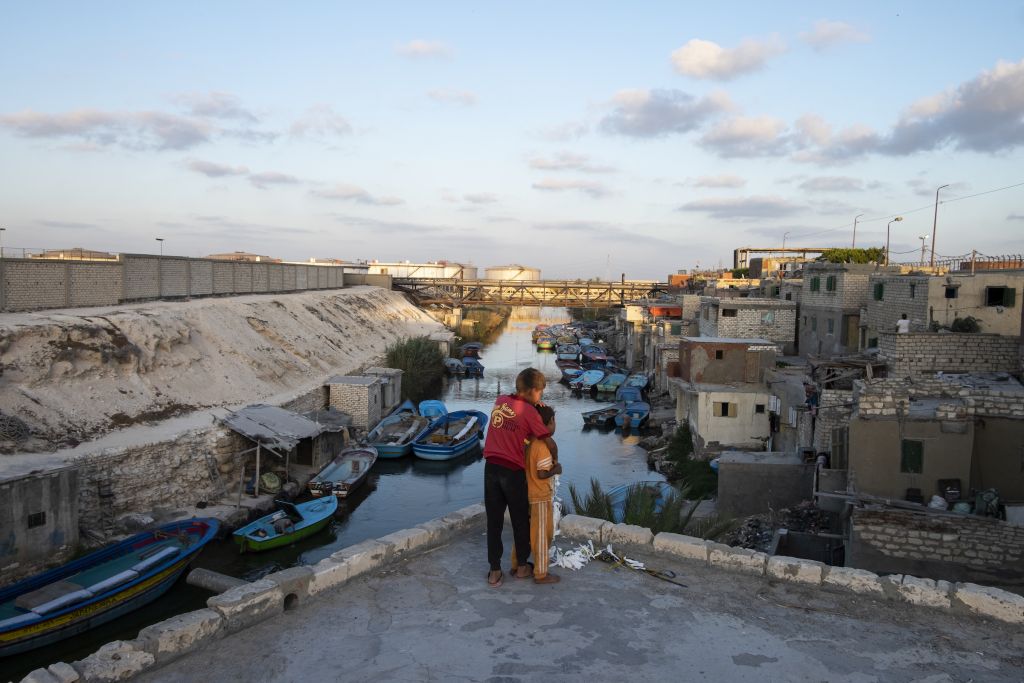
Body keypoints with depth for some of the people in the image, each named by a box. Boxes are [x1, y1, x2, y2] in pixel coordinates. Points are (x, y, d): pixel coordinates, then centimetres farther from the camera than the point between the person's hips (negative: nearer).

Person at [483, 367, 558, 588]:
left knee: (494, 520, 11)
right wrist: (555, 460, 8)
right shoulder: (530, 412, -11)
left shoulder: (499, 401, 6)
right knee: (520, 520, 14)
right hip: (513, 471, -4)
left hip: (491, 468, 5)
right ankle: (522, 567, 28)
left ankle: (494, 572, 16)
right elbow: (550, 443, -10)